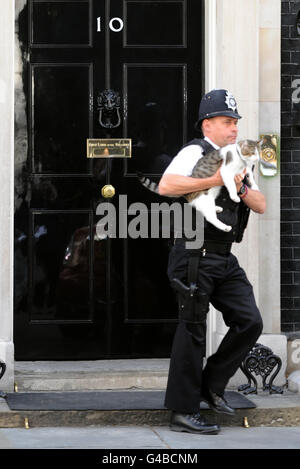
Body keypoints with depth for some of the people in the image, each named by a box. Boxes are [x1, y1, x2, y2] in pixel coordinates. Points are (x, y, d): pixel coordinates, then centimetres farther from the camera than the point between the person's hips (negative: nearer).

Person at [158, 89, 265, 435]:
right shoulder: (196, 152, -7)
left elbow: (260, 205, 16)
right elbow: (166, 186, -25)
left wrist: (240, 186, -4)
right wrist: (216, 180, -22)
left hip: (225, 260, 8)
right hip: (196, 256, -8)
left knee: (249, 322, 2)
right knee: (193, 330, -4)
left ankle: (211, 386, 17)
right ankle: (183, 412, 2)